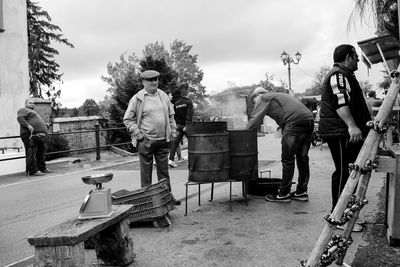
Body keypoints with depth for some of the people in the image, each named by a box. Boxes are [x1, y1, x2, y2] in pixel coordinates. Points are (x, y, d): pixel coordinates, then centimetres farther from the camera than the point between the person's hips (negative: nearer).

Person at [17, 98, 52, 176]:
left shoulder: (33, 112, 33)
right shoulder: (23, 110, 4)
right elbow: (20, 118, -13)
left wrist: (45, 125, 20)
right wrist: (28, 125, -25)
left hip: (39, 135, 10)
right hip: (30, 135, -10)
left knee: (41, 152, 12)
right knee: (32, 152, -11)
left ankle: (42, 168, 22)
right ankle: (33, 171, -11)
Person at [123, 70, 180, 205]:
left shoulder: (163, 96, 10)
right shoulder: (137, 98, -4)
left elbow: (171, 116, 18)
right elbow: (127, 119, -1)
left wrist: (172, 132, 11)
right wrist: (138, 134, -8)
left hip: (163, 140, 4)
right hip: (146, 141, -4)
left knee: (164, 170, 11)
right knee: (146, 171, 5)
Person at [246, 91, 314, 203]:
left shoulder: (263, 98, 10)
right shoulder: (278, 96, 34)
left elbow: (254, 121, 0)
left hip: (296, 121, -9)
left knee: (287, 160, -2)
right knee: (302, 158, 14)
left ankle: (283, 194, 5)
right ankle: (302, 192, 21)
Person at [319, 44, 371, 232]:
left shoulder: (342, 74, 27)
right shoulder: (339, 74, -10)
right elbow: (340, 102, -25)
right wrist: (352, 125, -33)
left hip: (344, 132, 11)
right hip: (340, 132, -11)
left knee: (344, 172, 14)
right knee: (343, 173, -10)